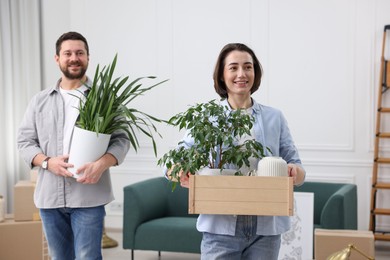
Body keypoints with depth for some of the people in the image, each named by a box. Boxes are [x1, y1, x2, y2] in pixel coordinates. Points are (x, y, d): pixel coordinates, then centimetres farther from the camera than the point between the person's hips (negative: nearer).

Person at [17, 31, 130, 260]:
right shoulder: (40, 101, 11)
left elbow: (121, 139, -2)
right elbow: (25, 141, 9)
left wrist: (102, 164, -22)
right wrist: (48, 162, -11)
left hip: (88, 196, -3)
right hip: (49, 197, 4)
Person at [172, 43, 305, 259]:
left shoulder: (274, 118, 8)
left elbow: (297, 168, 7)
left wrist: (295, 171, -16)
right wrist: (181, 174, -23)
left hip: (266, 228, 2)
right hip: (221, 228, -1)